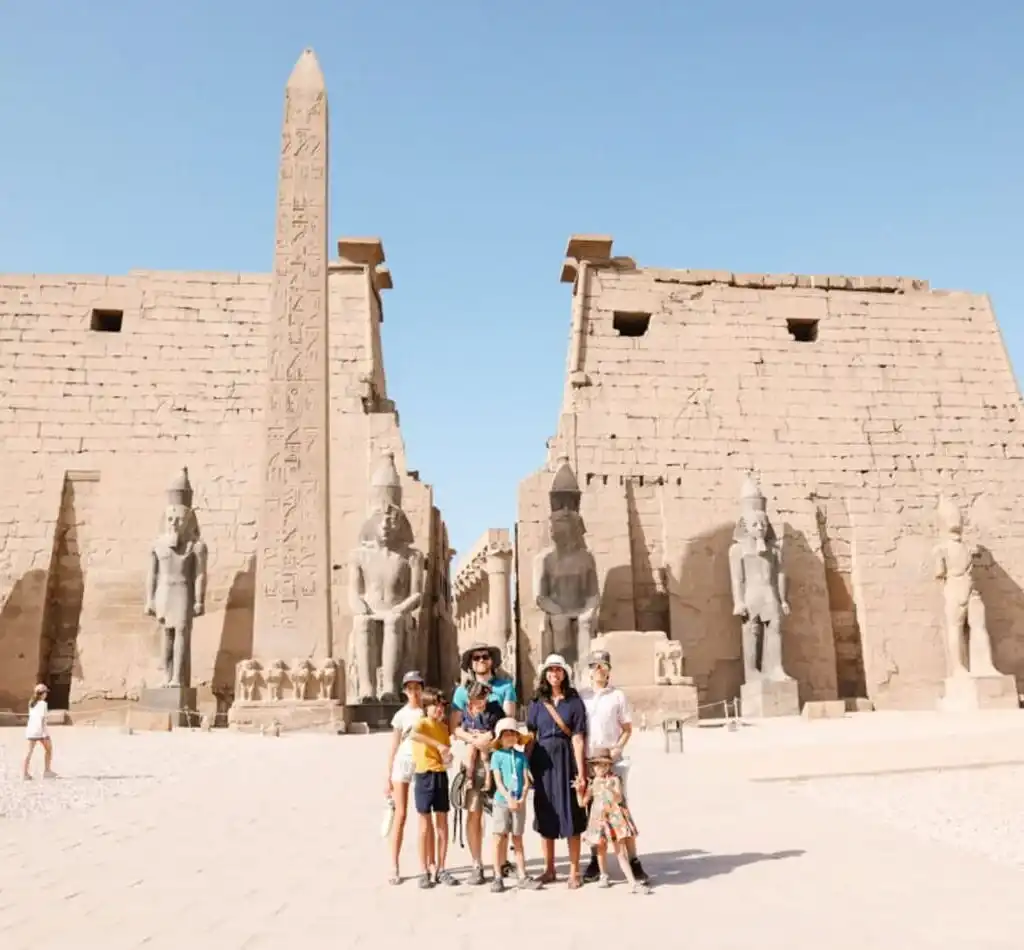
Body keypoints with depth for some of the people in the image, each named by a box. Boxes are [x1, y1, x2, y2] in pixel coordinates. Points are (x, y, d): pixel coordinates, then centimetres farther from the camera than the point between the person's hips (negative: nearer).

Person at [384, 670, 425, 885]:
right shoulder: (401, 715, 2)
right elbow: (393, 747, 3)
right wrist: (388, 777, 1)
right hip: (403, 764, -1)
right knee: (400, 815, -3)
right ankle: (394, 867, 2)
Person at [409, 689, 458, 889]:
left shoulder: (444, 727, 11)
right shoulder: (422, 723, -8)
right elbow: (414, 735, -33)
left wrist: (448, 756, -4)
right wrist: (438, 745, -35)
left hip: (442, 776, 5)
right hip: (425, 776, -5)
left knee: (442, 824, 7)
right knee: (426, 825, 2)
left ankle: (440, 869, 17)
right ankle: (426, 871, 10)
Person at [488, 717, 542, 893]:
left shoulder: (521, 756, 6)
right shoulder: (497, 755, -1)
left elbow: (526, 780, 2)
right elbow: (498, 781, -7)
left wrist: (522, 799, -12)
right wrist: (509, 798, -17)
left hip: (519, 803, 2)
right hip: (502, 802, -2)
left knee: (518, 840, 10)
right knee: (499, 839, 0)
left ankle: (523, 877, 13)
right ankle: (498, 877, 8)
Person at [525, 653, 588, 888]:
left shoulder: (574, 701, 0)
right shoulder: (536, 703, 7)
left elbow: (577, 738, -5)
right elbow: (530, 737, 6)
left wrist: (581, 772, -10)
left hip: (566, 759, -2)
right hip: (542, 760, 3)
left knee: (570, 813, 0)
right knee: (545, 814, 9)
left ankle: (574, 871, 9)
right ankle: (549, 869, 20)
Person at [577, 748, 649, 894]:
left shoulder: (614, 779, -2)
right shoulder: (593, 782, 6)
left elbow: (618, 798, -15)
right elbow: (582, 803, 5)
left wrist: (608, 788, -31)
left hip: (615, 818, -2)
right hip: (599, 819, 2)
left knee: (621, 852, -5)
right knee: (601, 849, 12)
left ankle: (633, 883, -6)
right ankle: (604, 876, 35)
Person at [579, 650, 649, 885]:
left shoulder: (618, 696, 3)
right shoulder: (580, 696, 5)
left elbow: (627, 728, 6)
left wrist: (618, 747, -10)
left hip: (614, 760, -1)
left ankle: (633, 861, 3)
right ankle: (595, 861, 18)